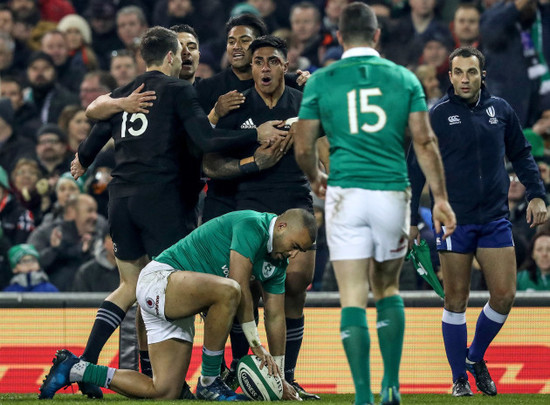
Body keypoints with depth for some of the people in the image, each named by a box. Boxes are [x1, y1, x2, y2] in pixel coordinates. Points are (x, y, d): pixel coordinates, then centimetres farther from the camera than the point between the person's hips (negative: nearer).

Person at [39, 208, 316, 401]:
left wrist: (279, 375, 12)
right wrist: (256, 345, -18)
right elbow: (239, 286, -22)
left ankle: (76, 370, 13)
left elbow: (275, 316, 16)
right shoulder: (252, 225, -16)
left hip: (179, 313, 10)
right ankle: (209, 382, -25)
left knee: (165, 393, -2)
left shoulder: (277, 263, 12)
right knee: (228, 290, -37)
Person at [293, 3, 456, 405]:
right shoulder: (404, 79, 6)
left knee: (353, 299, -2)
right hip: (393, 193, 2)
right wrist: (440, 197, 4)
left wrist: (316, 179, 25)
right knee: (388, 289, 19)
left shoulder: (321, 81, 3)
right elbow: (425, 142, 1)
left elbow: (303, 148, 5)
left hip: (345, 194, -2)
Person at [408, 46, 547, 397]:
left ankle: (476, 358, 23)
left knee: (504, 295, -1)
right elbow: (416, 169, 1)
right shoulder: (437, 116, -4)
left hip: (496, 219, 3)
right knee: (456, 301, 1)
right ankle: (460, 379, 12)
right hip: (453, 220, -3)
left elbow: (522, 154, 15)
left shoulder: (500, 109, 5)